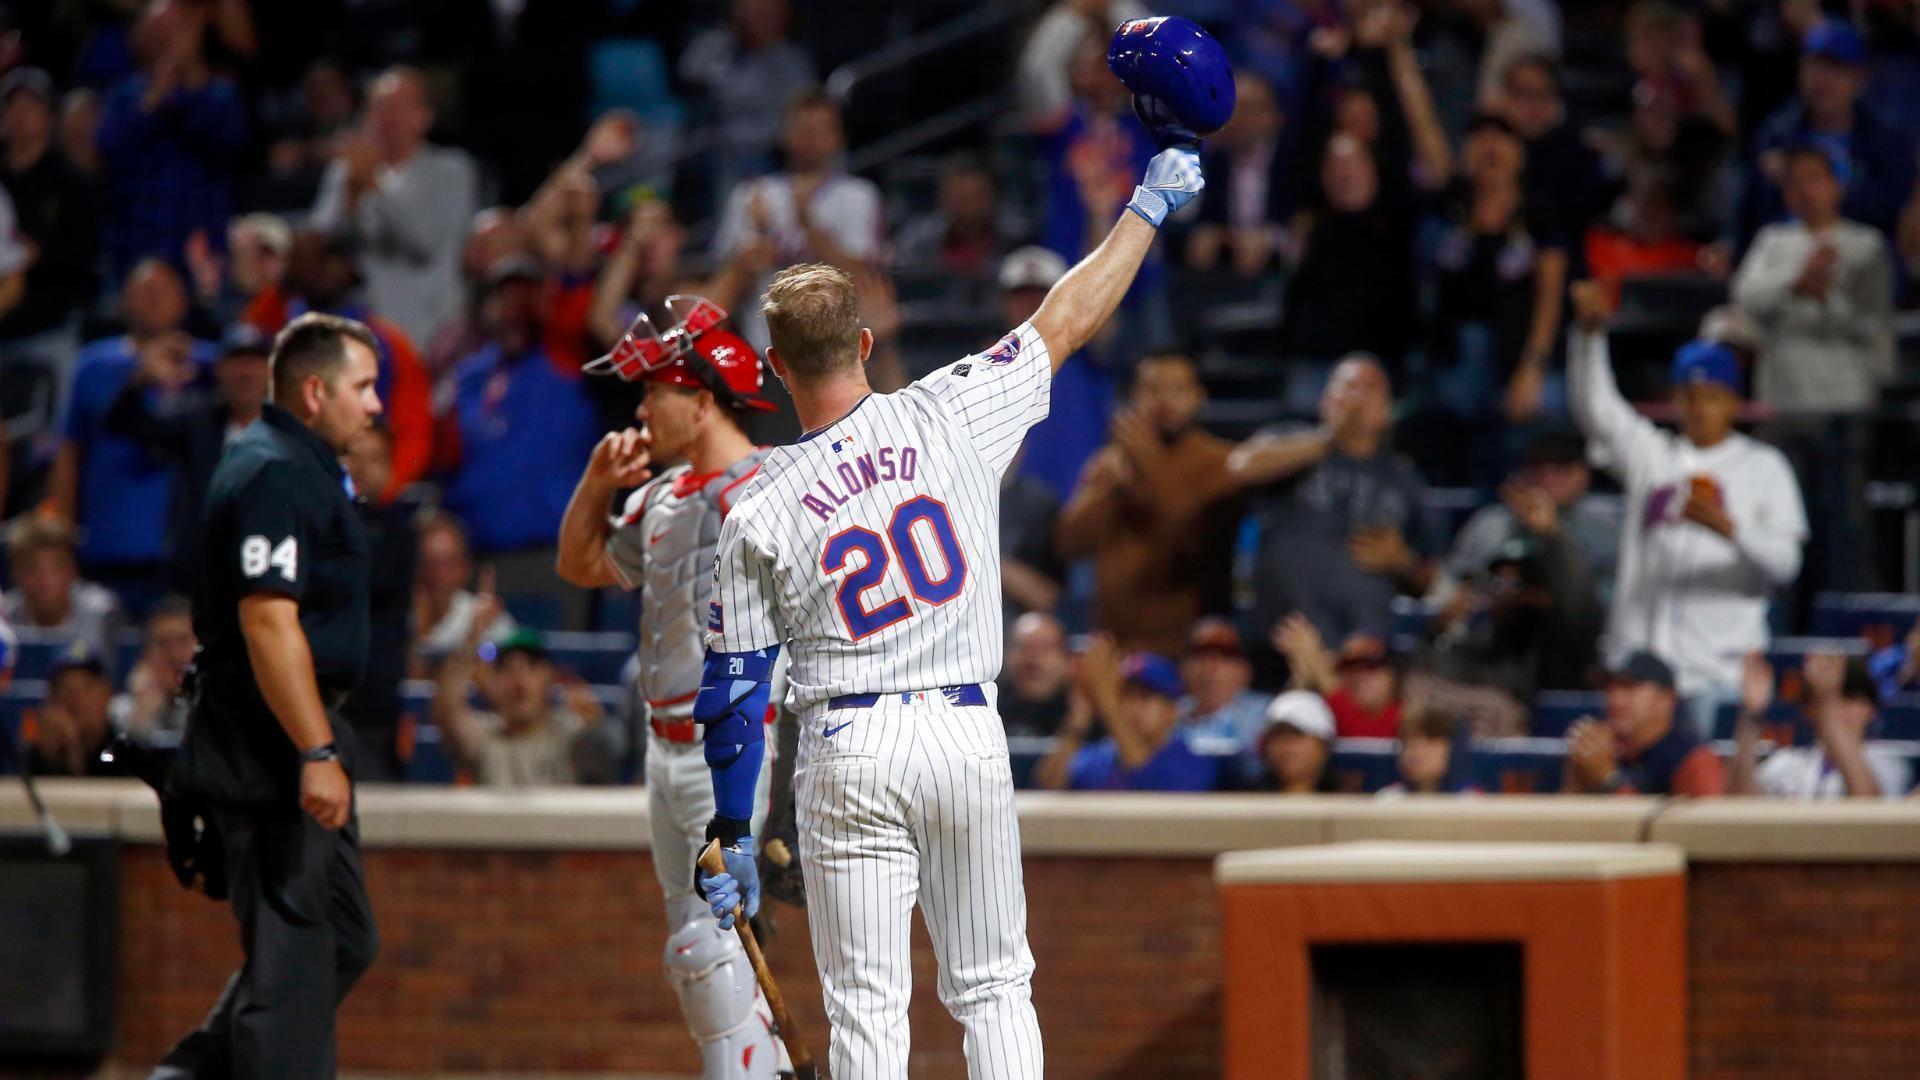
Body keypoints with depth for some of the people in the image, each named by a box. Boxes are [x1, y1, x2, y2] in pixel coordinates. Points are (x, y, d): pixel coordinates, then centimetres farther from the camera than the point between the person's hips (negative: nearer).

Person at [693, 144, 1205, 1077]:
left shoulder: (757, 511, -4)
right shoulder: (947, 418, -3)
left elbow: (734, 687, -1)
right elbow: (1065, 323, 8)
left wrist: (731, 838, 6)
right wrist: (1148, 208, 22)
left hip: (849, 753, -2)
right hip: (968, 737, 2)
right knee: (994, 987, 11)